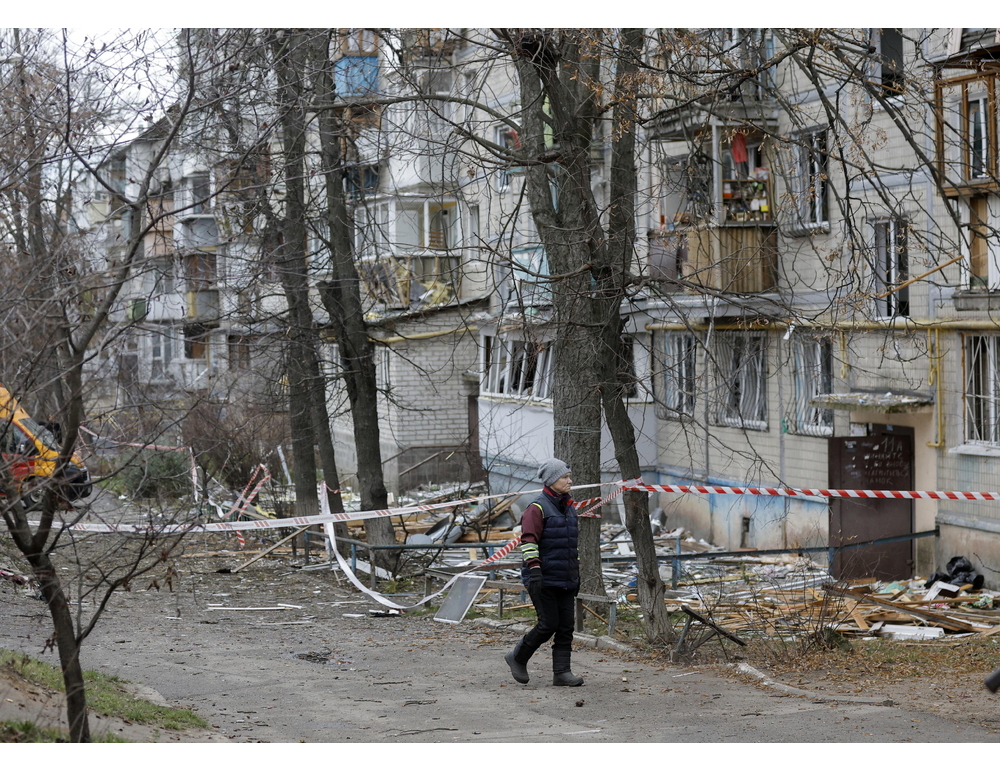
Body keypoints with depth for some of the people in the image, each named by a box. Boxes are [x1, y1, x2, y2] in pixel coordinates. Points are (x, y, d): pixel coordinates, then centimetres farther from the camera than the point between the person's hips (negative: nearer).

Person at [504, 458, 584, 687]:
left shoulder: (569, 509, 17)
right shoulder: (537, 509, -9)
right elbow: (528, 540, -16)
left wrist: (576, 574, 23)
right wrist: (534, 568, -27)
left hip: (565, 580, 8)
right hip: (544, 580, -8)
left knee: (566, 626, 2)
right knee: (548, 624, -8)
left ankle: (562, 672, 5)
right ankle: (518, 658, 12)